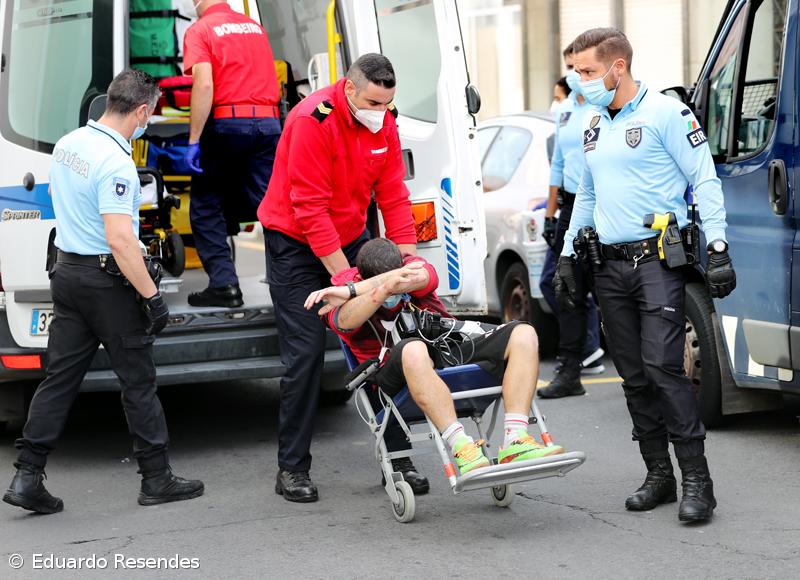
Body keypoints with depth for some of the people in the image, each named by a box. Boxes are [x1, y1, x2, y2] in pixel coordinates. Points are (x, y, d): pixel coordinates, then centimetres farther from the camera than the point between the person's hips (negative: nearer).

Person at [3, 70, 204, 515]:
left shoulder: (67, 144, 8)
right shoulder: (116, 164, -21)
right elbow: (119, 238, -26)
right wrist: (152, 295, -21)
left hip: (68, 271, 8)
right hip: (107, 279, -8)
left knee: (60, 378, 9)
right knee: (138, 381, 3)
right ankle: (157, 478, 12)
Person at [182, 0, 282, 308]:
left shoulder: (199, 31, -1)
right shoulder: (256, 27, 18)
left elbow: (204, 85, -14)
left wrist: (194, 140, -13)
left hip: (227, 123, -5)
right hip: (268, 123, 5)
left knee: (206, 206, 8)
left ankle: (223, 284, -1)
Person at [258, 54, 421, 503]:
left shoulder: (383, 122, -3)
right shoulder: (313, 121, -24)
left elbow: (392, 193, 1)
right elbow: (311, 208, -26)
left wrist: (408, 253, -7)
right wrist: (344, 276, -25)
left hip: (350, 237, 6)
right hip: (296, 243, -6)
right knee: (306, 354, -9)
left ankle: (396, 454, 7)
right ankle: (293, 469, 0)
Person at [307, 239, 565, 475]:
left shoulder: (412, 265, 9)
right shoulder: (342, 286, 1)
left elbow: (421, 277, -18)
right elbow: (345, 321, -23)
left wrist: (349, 291, -22)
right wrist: (386, 288, -40)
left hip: (453, 352, 4)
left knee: (523, 334, -13)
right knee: (413, 349, -40)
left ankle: (515, 443, -29)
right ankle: (461, 448, -45)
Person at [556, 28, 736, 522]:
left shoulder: (666, 113, -5)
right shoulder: (594, 124, 17)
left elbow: (705, 181, -7)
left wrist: (718, 245, -15)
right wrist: (568, 255, 22)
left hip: (658, 262, -7)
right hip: (611, 267, 7)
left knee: (663, 365, -15)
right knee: (634, 376, 6)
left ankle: (697, 478, -10)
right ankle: (659, 475, 13)